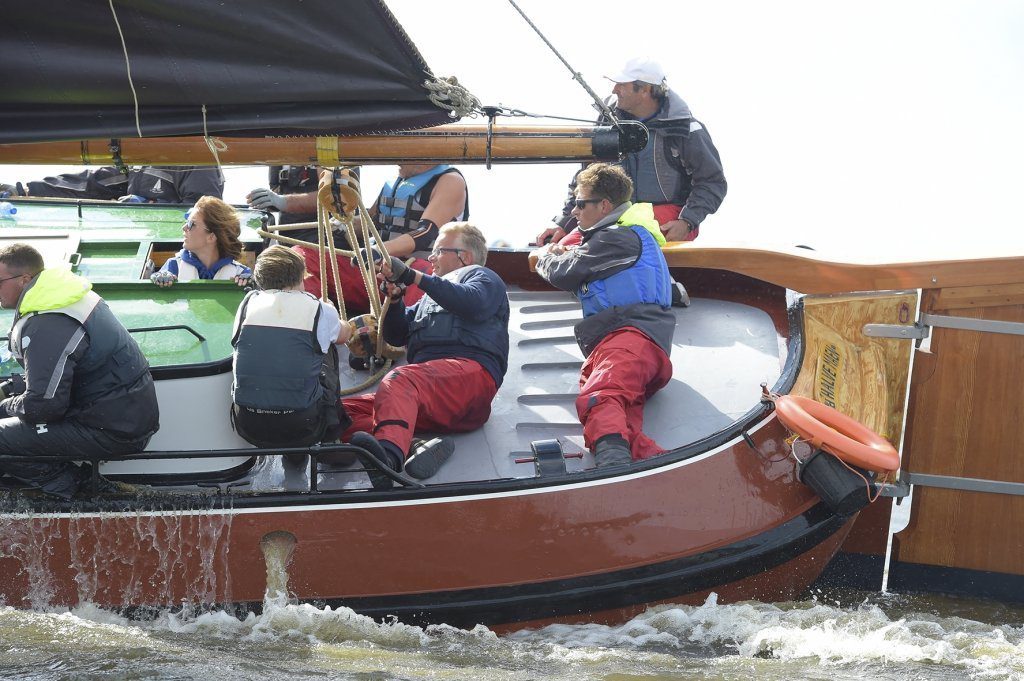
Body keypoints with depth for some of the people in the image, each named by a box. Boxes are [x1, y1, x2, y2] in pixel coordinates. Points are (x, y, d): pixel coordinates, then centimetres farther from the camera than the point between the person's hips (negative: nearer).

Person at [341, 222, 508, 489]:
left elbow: (474, 302, -3)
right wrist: (393, 296, 15)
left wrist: (415, 277, -6)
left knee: (400, 380, -38)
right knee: (344, 411, -16)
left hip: (470, 369, -7)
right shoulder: (429, 298, 45)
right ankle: (417, 446, -43)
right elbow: (396, 335, 34)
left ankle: (389, 454, -68)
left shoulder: (481, 276, 23)